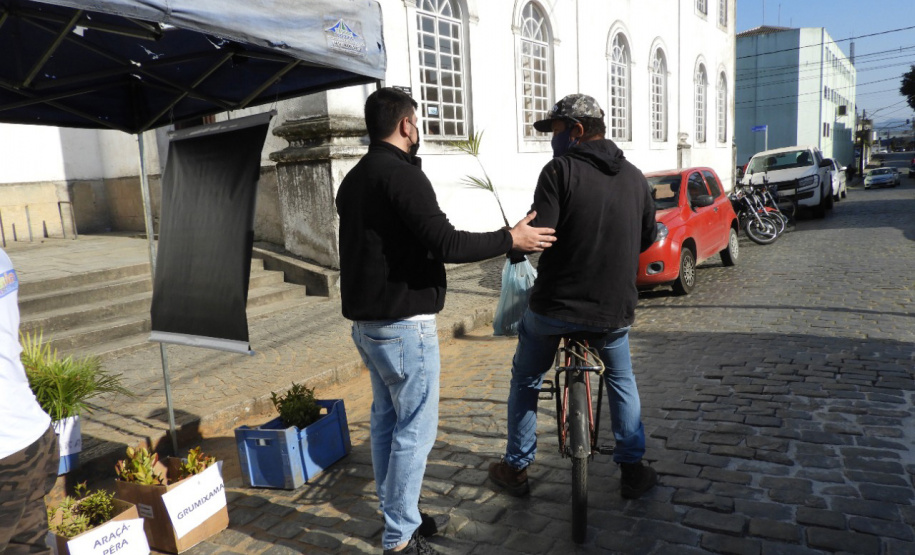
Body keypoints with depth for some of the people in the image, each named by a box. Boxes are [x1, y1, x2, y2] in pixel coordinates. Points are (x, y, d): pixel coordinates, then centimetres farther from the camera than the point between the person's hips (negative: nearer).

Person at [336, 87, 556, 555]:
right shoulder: (402, 174, -16)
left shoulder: (353, 179, 13)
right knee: (415, 428, 0)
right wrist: (511, 239, -13)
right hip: (404, 324, -10)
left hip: (366, 320, 10)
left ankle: (395, 515, 30)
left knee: (386, 418, 17)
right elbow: (446, 243, -23)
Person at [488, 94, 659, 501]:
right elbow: (648, 237, 15)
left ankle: (516, 468, 28)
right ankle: (632, 470, 29)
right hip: (616, 308, 4)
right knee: (621, 380, 28)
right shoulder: (634, 176, 6)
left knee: (525, 380, 19)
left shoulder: (560, 170, -12)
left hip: (556, 305, -4)